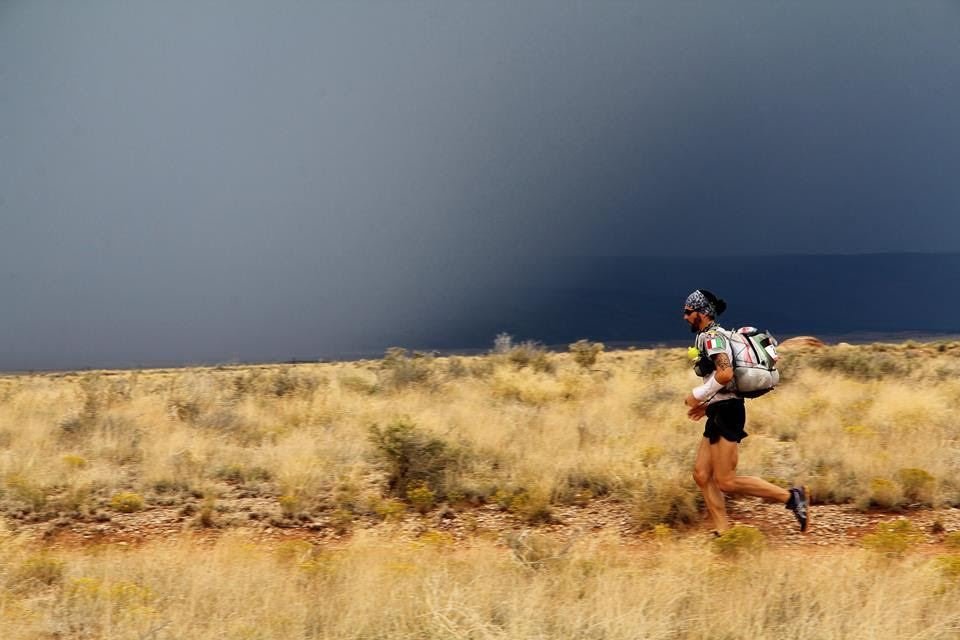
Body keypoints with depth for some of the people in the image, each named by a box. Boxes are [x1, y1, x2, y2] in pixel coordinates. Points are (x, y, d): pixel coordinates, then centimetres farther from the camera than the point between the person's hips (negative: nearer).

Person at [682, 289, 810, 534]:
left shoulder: (711, 337, -12)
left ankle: (791, 497, -8)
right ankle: (723, 533, 5)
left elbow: (725, 374, -28)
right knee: (702, 475, 7)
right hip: (719, 413, 10)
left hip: (726, 413, -10)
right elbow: (730, 381, 25)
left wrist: (697, 396, -16)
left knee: (726, 481, -10)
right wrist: (707, 405, 18)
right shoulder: (715, 336, 20)